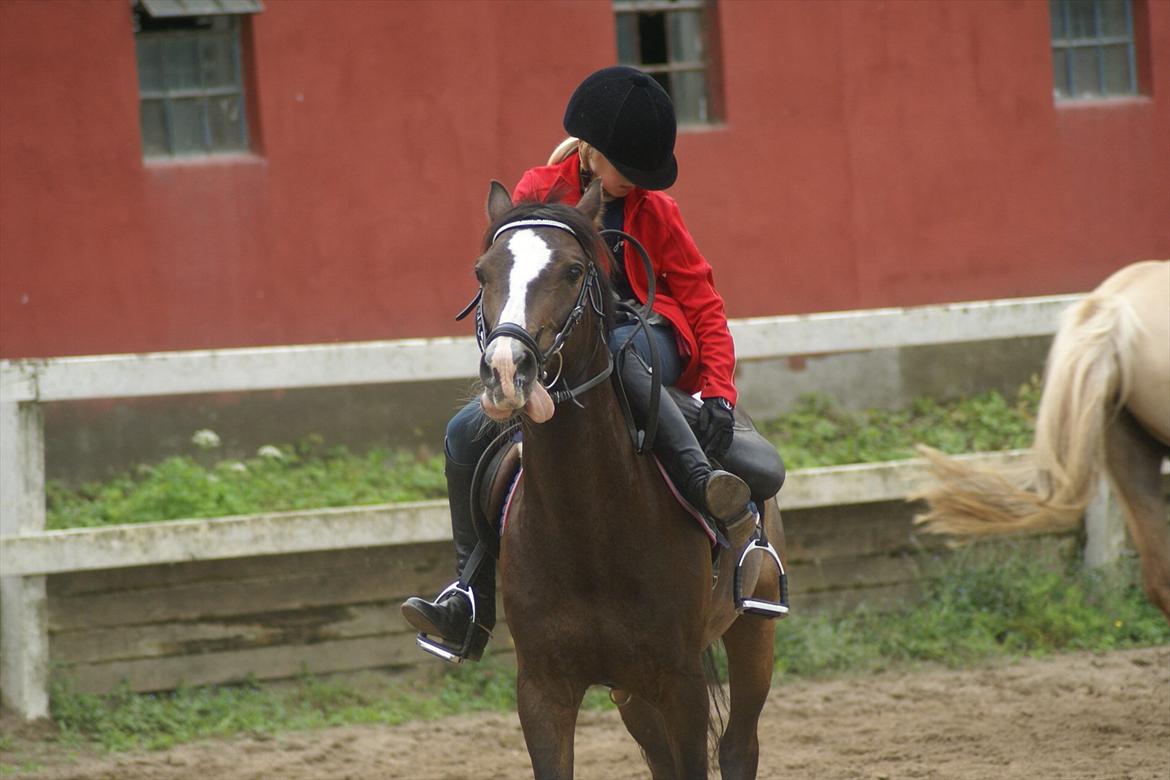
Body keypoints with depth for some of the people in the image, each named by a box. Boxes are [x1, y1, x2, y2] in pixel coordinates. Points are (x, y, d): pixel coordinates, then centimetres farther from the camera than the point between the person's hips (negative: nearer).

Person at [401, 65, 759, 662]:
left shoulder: (653, 211, 1)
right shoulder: (538, 193, 2)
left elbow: (704, 305, -3)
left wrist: (718, 390, -14)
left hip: (650, 343, -3)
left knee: (616, 352, -40)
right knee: (466, 434, -16)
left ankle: (701, 482, -54)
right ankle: (472, 603, -12)